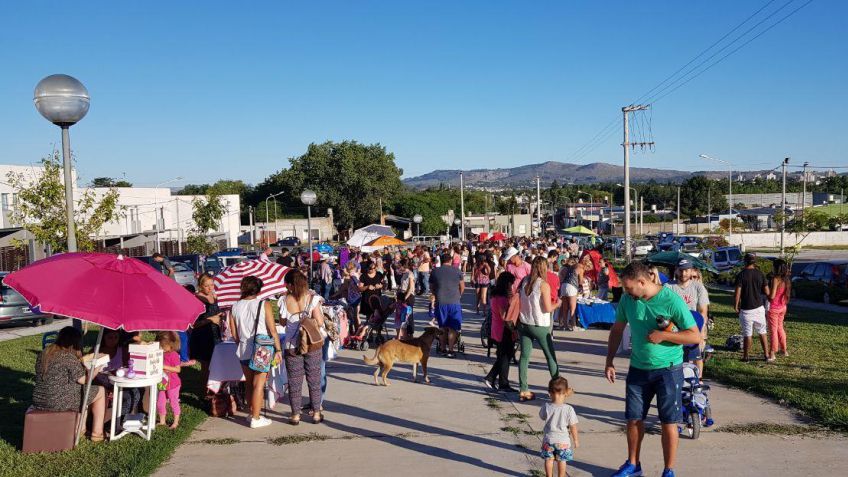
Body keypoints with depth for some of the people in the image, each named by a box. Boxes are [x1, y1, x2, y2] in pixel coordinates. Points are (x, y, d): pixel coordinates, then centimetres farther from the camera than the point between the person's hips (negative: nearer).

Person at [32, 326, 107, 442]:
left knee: (83, 391, 29)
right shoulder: (69, 357, -17)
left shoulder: (43, 353, 7)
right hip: (60, 402, -8)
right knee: (101, 391, 10)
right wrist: (96, 370, 9)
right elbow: (83, 380, -9)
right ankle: (97, 433, 14)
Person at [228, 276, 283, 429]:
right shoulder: (264, 304, -8)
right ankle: (256, 419, 5)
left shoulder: (235, 307, 2)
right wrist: (278, 350, -5)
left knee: (249, 383, 18)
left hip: (243, 350, 4)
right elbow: (272, 330, -11)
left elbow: (234, 335, 6)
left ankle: (252, 412, 30)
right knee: (259, 384, 2)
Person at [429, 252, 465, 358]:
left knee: (443, 327, 14)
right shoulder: (457, 270, 2)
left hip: (440, 302, 2)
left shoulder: (435, 272, 6)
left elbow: (431, 288, 14)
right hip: (454, 302, -2)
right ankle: (450, 350, 0)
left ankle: (444, 348, 17)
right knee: (453, 328, 4)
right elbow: (462, 287, 10)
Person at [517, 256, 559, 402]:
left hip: (524, 324, 5)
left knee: (524, 356, 6)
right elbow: (547, 309, -16)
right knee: (551, 356, 10)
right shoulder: (544, 285, -15)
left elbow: (518, 302, 6)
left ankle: (523, 390, 6)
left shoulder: (524, 281, 1)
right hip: (540, 326, -5)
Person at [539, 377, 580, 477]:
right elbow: (573, 426, -10)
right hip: (563, 440, -1)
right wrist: (576, 440, 6)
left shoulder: (546, 407, -15)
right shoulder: (569, 409, -18)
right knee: (562, 460, 16)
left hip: (549, 439, 1)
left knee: (549, 459, 16)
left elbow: (542, 417, 8)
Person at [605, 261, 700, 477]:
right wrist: (609, 362, 5)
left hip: (668, 369, -4)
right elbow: (617, 330, 8)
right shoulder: (627, 299, -5)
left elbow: (695, 336, -15)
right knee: (633, 419, 11)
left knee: (668, 422, 4)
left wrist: (663, 335, -25)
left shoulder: (672, 300, -18)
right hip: (638, 368, 4)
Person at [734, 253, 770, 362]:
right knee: (762, 332, 14)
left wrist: (736, 306, 0)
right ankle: (766, 354, 19)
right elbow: (767, 292, 1)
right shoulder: (760, 274, -1)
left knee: (747, 334, 3)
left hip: (746, 309, -3)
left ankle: (746, 356, 9)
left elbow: (737, 294, -13)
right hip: (759, 308, 3)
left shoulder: (741, 275, -11)